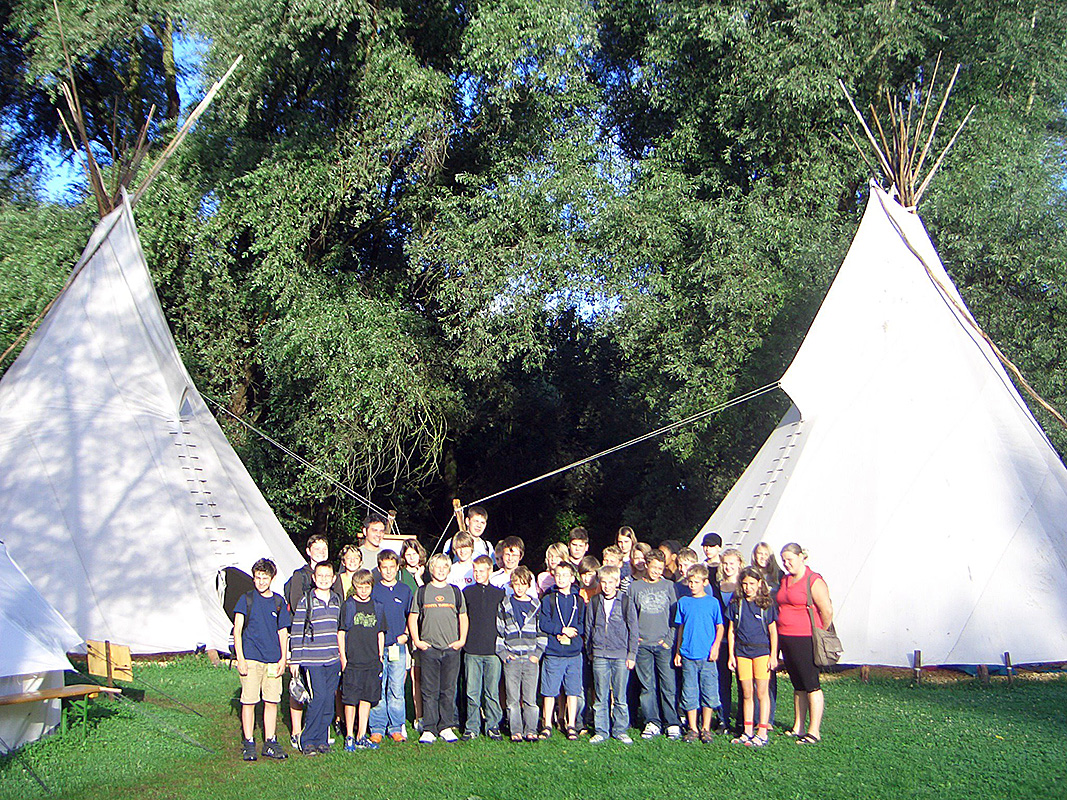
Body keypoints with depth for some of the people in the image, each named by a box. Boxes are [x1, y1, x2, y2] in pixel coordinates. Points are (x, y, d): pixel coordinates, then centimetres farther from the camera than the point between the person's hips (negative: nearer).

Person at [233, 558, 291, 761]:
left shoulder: (278, 601, 10)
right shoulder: (246, 599, 1)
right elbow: (237, 631, -1)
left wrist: (283, 658, 6)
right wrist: (240, 658, -9)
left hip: (273, 659, 3)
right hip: (250, 658, -3)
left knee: (272, 701, 4)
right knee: (249, 701, -2)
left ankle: (270, 743, 14)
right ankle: (248, 744, 9)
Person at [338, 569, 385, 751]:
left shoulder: (377, 607, 10)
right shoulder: (347, 606, -1)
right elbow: (341, 633, -1)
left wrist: (380, 657, 10)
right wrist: (343, 658, -7)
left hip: (372, 662, 4)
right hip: (352, 661, -4)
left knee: (367, 698, 7)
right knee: (350, 700, -1)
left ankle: (361, 737, 15)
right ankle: (349, 737, 10)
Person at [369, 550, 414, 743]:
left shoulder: (405, 590, 9)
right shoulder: (372, 590, 3)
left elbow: (411, 617, 18)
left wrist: (405, 634, 4)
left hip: (398, 647, 1)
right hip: (376, 646, -1)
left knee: (397, 690, 3)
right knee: (378, 690, 1)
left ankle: (396, 728, 13)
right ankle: (377, 728, 10)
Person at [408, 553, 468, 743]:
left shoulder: (455, 592, 10)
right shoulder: (422, 592, 5)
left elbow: (463, 617, 15)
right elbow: (412, 617, 9)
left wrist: (462, 640, 5)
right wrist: (416, 640, 0)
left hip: (451, 649, 1)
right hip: (428, 648, -1)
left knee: (448, 690, 4)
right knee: (429, 691, 0)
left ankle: (446, 727, 13)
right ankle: (429, 729, 6)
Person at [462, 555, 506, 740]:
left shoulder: (499, 593, 7)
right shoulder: (467, 592, 8)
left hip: (493, 649, 0)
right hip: (472, 650, 0)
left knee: (492, 691, 3)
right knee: (472, 692, 2)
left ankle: (493, 726, 13)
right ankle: (472, 727, 11)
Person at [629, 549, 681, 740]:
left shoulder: (669, 586, 9)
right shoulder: (634, 587, 9)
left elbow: (675, 615, 8)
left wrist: (670, 639, -1)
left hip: (664, 644, -1)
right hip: (642, 644, 1)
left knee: (668, 685, -3)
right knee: (647, 685, 3)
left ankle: (672, 723, 4)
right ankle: (652, 722, 11)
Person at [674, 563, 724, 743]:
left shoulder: (712, 602, 2)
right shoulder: (683, 602, 8)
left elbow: (719, 627, 6)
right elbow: (681, 627, 14)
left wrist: (715, 646, -7)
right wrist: (678, 651, 12)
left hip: (707, 656, -2)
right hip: (688, 655, 2)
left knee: (709, 692, 1)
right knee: (689, 694, 4)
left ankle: (706, 728, 12)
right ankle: (692, 729, 13)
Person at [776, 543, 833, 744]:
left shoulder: (814, 581, -10)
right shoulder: (784, 580, 14)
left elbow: (827, 611, -13)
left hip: (805, 639, -8)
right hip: (785, 639, 8)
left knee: (811, 685, -4)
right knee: (798, 686, 14)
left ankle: (814, 731, 0)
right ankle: (798, 727, 21)